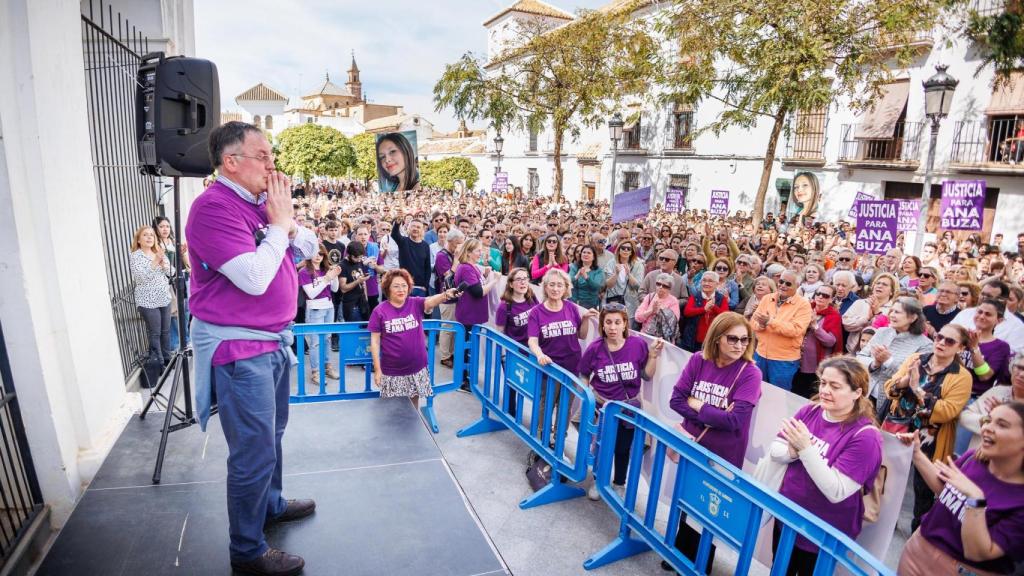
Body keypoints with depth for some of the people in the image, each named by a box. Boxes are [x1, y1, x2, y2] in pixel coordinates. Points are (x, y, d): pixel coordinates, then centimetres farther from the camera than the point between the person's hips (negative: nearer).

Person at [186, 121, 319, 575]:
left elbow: (309, 249, 11)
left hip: (273, 340, 9)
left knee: (272, 433, 23)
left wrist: (288, 220, -7)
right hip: (239, 349, -9)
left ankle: (271, 505, 45)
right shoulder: (214, 206, -19)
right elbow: (255, 278, -27)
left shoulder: (261, 201, 7)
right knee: (254, 451, 1)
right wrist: (279, 225, -16)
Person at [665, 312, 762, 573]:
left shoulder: (750, 373, -17)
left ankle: (699, 565, 40)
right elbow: (676, 400, -9)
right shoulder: (698, 360, -7)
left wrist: (695, 404, -16)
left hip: (722, 457, -3)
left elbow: (733, 420, -24)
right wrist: (712, 415, -20)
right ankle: (681, 554, 47)